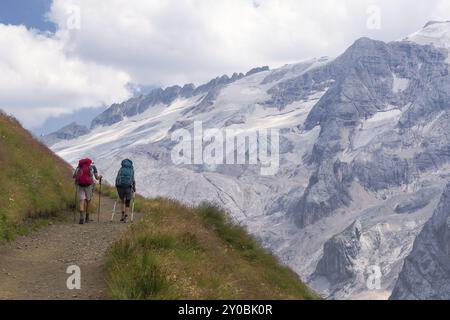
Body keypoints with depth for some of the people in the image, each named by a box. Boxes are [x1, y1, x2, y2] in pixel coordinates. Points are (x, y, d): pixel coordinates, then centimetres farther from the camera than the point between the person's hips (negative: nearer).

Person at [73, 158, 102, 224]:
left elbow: (74, 176, 21)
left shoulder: (79, 166, 19)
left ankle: (82, 217, -24)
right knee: (88, 201, 17)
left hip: (79, 186, 1)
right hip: (89, 185, -1)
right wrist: (100, 177, 33)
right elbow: (97, 178, 10)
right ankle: (86, 218, 24)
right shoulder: (93, 166, 13)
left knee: (81, 202, -1)